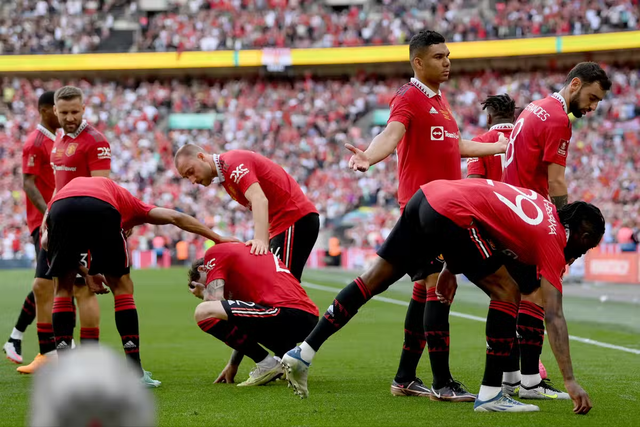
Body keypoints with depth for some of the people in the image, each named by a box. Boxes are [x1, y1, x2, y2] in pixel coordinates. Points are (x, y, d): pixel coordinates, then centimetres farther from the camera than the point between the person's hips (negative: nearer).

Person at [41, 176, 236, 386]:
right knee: (122, 288, 17)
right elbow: (175, 217, 33)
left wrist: (85, 273, 27)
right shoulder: (128, 204, 40)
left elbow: (46, 240, 26)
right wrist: (218, 239, 40)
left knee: (63, 289, 20)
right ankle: (136, 373, 16)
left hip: (60, 209, 1)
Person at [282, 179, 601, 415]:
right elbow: (554, 316, -3)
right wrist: (570, 381, -3)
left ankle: (303, 353, 16)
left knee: (373, 280, 13)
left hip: (428, 194, 8)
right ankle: (490, 394, 1)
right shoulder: (553, 243, 2)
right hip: (453, 212, -8)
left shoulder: (542, 205, 23)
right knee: (507, 294, 1)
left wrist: (451, 267, 29)